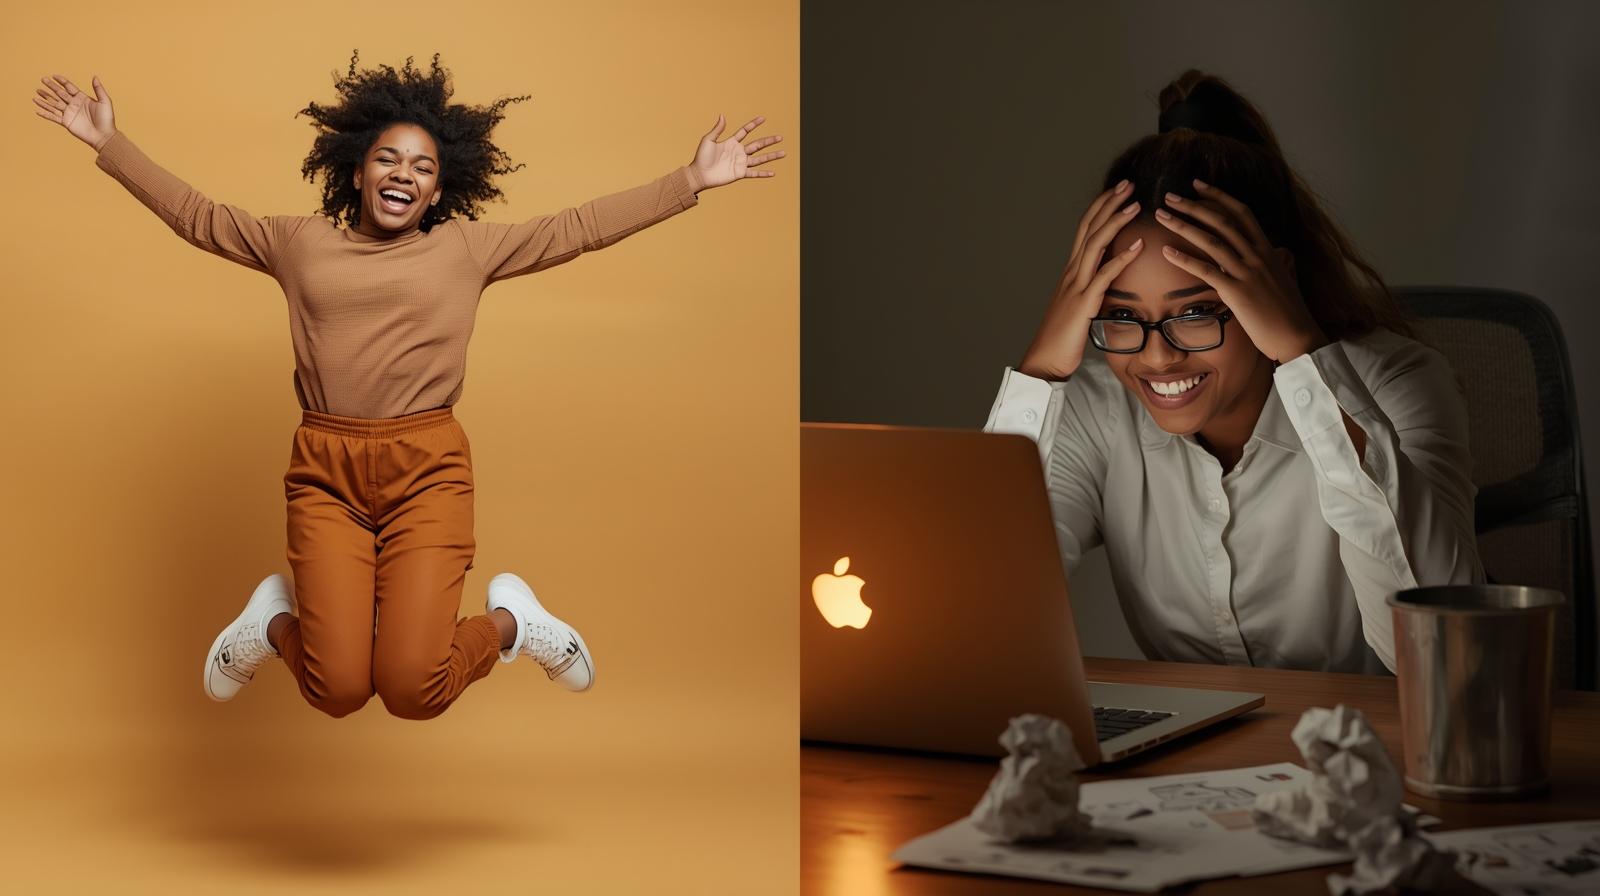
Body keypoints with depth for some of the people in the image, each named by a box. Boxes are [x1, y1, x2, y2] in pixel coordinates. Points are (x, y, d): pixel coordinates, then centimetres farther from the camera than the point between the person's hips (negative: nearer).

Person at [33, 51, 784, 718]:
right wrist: (108, 142, 18)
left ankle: (510, 620, 19)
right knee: (336, 690, -12)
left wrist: (691, 180, 4)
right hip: (325, 470, 1)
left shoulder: (466, 247, 10)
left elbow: (581, 227, 8)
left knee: (414, 690, -13)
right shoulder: (299, 241, 13)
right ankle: (278, 619, 23)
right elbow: (194, 214, 20)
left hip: (427, 466, -1)